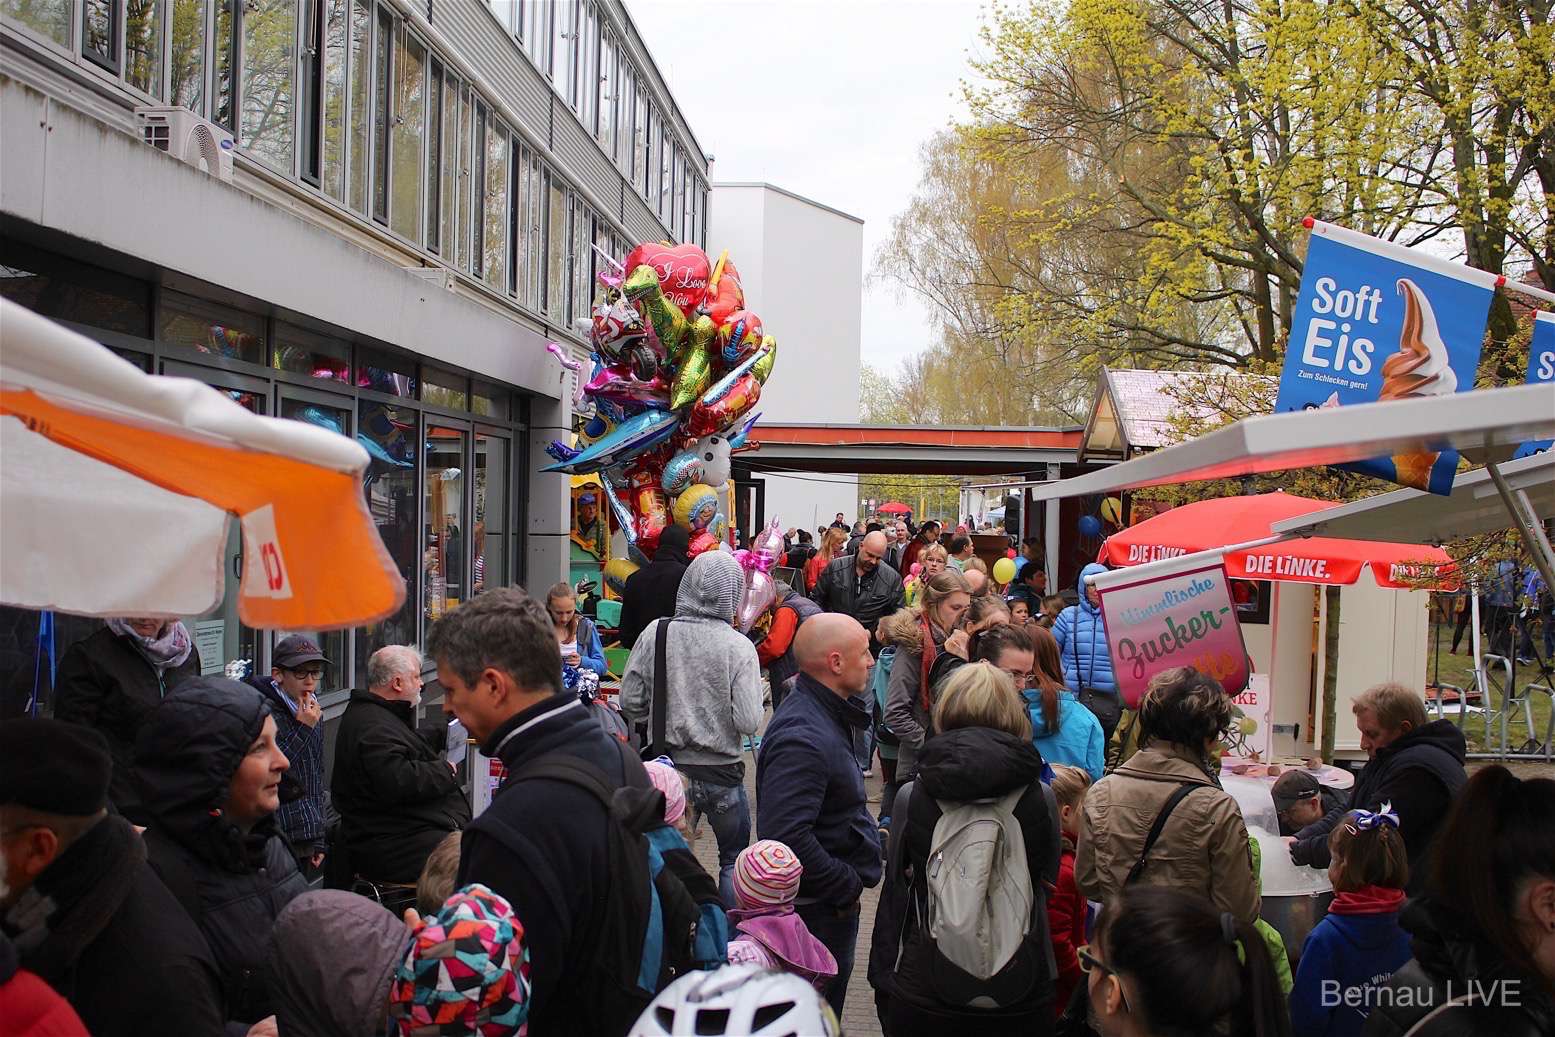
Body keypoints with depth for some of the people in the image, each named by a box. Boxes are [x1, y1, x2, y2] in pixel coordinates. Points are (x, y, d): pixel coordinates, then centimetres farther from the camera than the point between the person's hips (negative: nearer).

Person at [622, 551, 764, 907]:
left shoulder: (655, 633, -8)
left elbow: (631, 703, -4)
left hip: (668, 767, 2)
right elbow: (748, 722, -19)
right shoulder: (738, 646, -15)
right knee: (734, 859, 17)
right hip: (722, 772, -2)